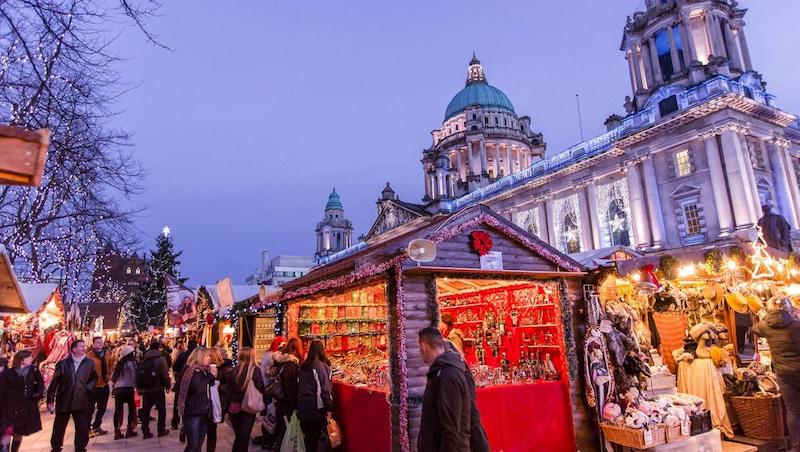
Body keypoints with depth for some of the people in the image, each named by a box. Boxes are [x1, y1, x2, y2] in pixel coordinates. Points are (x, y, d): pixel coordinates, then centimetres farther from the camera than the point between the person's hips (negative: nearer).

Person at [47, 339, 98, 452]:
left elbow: (94, 378, 13)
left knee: (83, 429, 4)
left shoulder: (89, 363, 1)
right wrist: (50, 400, -4)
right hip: (63, 401, -1)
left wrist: (88, 387, -3)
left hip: (82, 402, 1)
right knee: (59, 428, 13)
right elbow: (54, 382, -3)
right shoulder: (63, 363, -4)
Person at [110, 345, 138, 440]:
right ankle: (130, 430, 10)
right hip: (127, 388, -5)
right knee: (132, 408, 8)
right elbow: (134, 377, -10)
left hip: (117, 388, 5)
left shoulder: (119, 363, 12)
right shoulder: (131, 363, -6)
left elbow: (112, 378, 14)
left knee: (118, 409, 8)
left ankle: (117, 432, 10)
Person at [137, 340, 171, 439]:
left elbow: (139, 373, 7)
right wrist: (167, 385, -2)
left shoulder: (144, 359, 6)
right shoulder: (160, 358, -12)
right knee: (161, 409, 9)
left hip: (145, 389, 5)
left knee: (145, 410, 11)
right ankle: (161, 430, 15)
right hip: (157, 389, -5)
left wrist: (140, 388, 14)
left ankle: (145, 432, 11)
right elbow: (165, 374, -15)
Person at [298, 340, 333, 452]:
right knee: (315, 436, 5)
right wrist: (329, 407, -9)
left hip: (303, 406, 6)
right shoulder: (321, 365, -12)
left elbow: (299, 387, 12)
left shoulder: (303, 367, 6)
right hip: (316, 407, -6)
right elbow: (325, 390, -15)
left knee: (308, 435, 16)